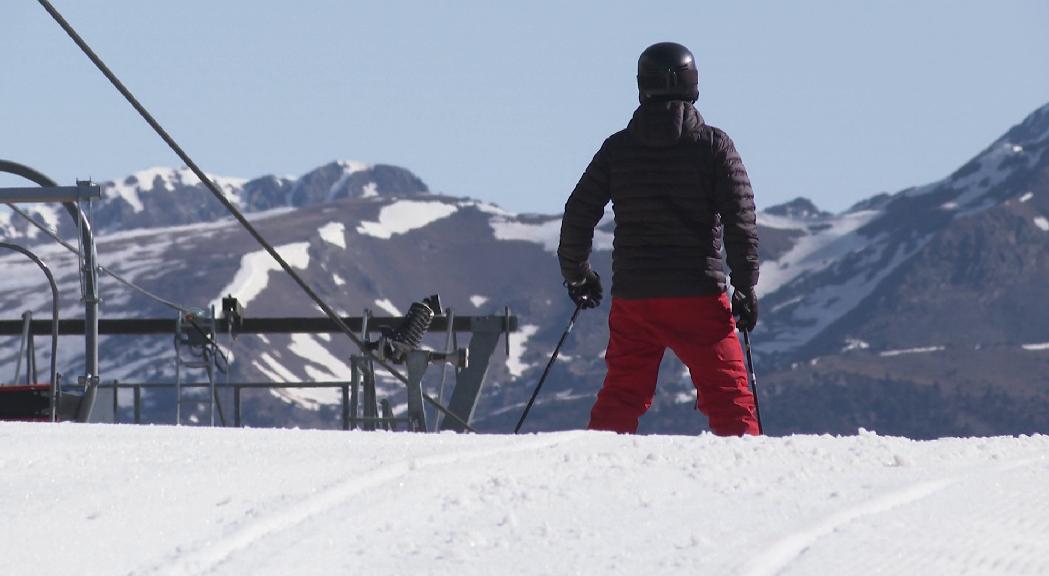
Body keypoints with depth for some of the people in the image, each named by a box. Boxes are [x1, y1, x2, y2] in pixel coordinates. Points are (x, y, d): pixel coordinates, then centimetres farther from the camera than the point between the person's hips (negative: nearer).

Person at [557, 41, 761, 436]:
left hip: (632, 298, 2)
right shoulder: (714, 145, -1)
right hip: (698, 296, -2)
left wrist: (576, 275, 23)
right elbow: (740, 220, -6)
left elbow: (578, 216, 8)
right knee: (728, 397, 0)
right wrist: (746, 287, 1)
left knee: (620, 397, 12)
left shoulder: (617, 148, 5)